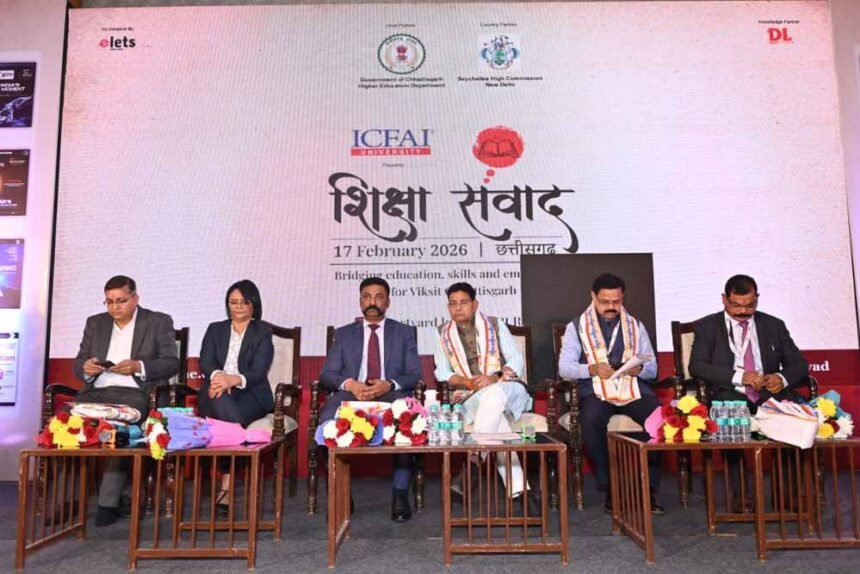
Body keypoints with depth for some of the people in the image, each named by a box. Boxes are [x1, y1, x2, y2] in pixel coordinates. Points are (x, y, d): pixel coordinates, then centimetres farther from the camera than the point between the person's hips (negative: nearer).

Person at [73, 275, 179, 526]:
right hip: (96, 392, 4)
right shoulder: (95, 323, 21)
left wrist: (139, 366, -15)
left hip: (134, 393, -4)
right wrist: (86, 367, -6)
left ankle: (108, 502, -26)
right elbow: (78, 363, 18)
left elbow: (172, 363, 1)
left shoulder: (159, 322, 9)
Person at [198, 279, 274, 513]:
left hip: (250, 394, -2)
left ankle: (226, 486, -34)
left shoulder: (263, 333, 11)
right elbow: (205, 363, 5)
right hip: (217, 392, 2)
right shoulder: (215, 329, 20)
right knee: (221, 399, -36)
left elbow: (258, 372, -4)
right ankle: (229, 483, -36)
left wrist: (233, 380, -26)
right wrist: (217, 376, -21)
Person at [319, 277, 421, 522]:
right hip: (351, 394, 1)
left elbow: (415, 375, 7)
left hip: (391, 394, 0)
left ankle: (400, 495, -22)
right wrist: (349, 384, -13)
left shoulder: (404, 332, 17)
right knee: (328, 422, -33)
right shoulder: (343, 334, 20)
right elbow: (326, 375, 10)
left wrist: (389, 384, -14)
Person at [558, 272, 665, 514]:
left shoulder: (636, 326, 20)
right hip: (595, 389, -2)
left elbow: (653, 369, 14)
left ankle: (650, 489, -14)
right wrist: (592, 369, -17)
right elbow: (564, 367, 2)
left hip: (634, 388, 2)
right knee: (592, 419, -35)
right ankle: (609, 489, -19)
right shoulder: (576, 327, 11)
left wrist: (640, 369, -10)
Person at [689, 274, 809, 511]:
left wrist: (783, 378, -9)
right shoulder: (707, 326, 8)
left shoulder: (774, 325, 18)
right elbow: (697, 366, -6)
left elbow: (799, 363, 15)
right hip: (730, 397, -3)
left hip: (770, 396, 3)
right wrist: (739, 377, -19)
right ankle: (739, 493, -23)